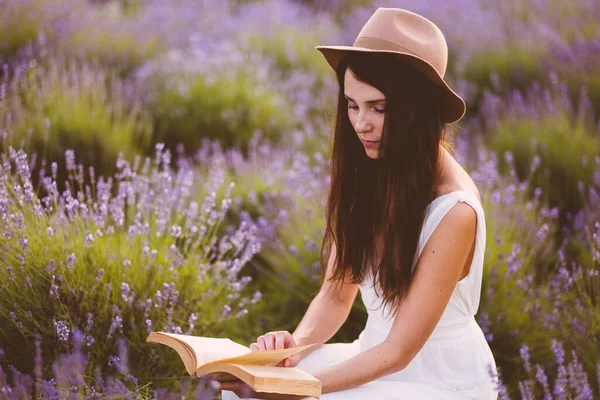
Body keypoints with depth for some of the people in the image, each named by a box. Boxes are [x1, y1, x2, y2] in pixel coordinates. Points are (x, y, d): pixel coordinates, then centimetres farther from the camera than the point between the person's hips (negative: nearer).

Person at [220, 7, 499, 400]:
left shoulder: (454, 211, -23)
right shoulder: (365, 176, -3)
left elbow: (399, 351, -22)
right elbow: (336, 296, 3)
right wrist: (296, 343, -18)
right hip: (376, 360, 6)